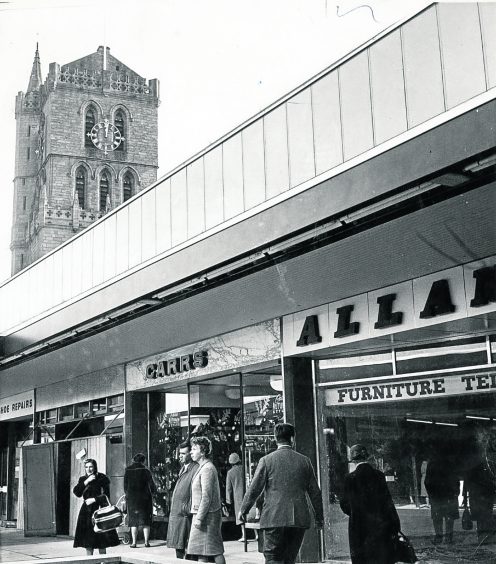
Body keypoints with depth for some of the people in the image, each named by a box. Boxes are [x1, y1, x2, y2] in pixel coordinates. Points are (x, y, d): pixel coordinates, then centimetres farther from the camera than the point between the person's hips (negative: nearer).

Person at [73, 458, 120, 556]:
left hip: (99, 510, -4)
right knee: (88, 540, 4)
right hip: (87, 511, 4)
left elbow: (106, 495, -6)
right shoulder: (82, 479, 11)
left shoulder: (102, 478, -1)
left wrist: (94, 499, -13)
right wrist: (86, 482, -13)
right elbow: (76, 492, -5)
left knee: (102, 540, -3)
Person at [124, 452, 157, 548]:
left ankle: (134, 542, 2)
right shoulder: (145, 470, -7)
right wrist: (153, 491, 15)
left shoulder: (127, 471, 2)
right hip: (144, 498, -2)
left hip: (132, 498, 2)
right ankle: (146, 541, 4)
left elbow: (125, 486, 5)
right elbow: (152, 485, -4)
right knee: (146, 520, 6)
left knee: (133, 520, 6)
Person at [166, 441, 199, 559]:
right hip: (175, 514, 9)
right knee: (178, 545, 13)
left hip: (185, 515, -9)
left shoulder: (196, 469, -12)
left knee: (189, 548, -4)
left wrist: (188, 509, -18)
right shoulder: (183, 469, 17)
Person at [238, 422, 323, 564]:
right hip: (299, 519, 3)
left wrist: (243, 510, 11)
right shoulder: (304, 461, 5)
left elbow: (254, 490, -3)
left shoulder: (266, 460, -4)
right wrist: (319, 517, 20)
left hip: (274, 518, -3)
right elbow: (315, 492, 10)